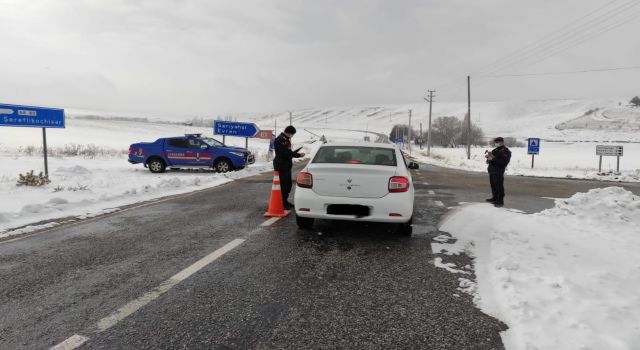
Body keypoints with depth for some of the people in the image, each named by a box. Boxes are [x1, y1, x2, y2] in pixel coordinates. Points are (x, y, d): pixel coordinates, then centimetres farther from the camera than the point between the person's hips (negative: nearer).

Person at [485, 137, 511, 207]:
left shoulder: (506, 151, -9)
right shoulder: (495, 150, 18)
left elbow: (504, 161, -22)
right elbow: (491, 158, 28)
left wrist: (493, 158, -25)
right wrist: (488, 157, 4)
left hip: (498, 170, -9)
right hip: (492, 170, 9)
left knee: (499, 186, -8)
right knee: (493, 185, 16)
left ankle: (500, 201, -4)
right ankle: (495, 198, 28)